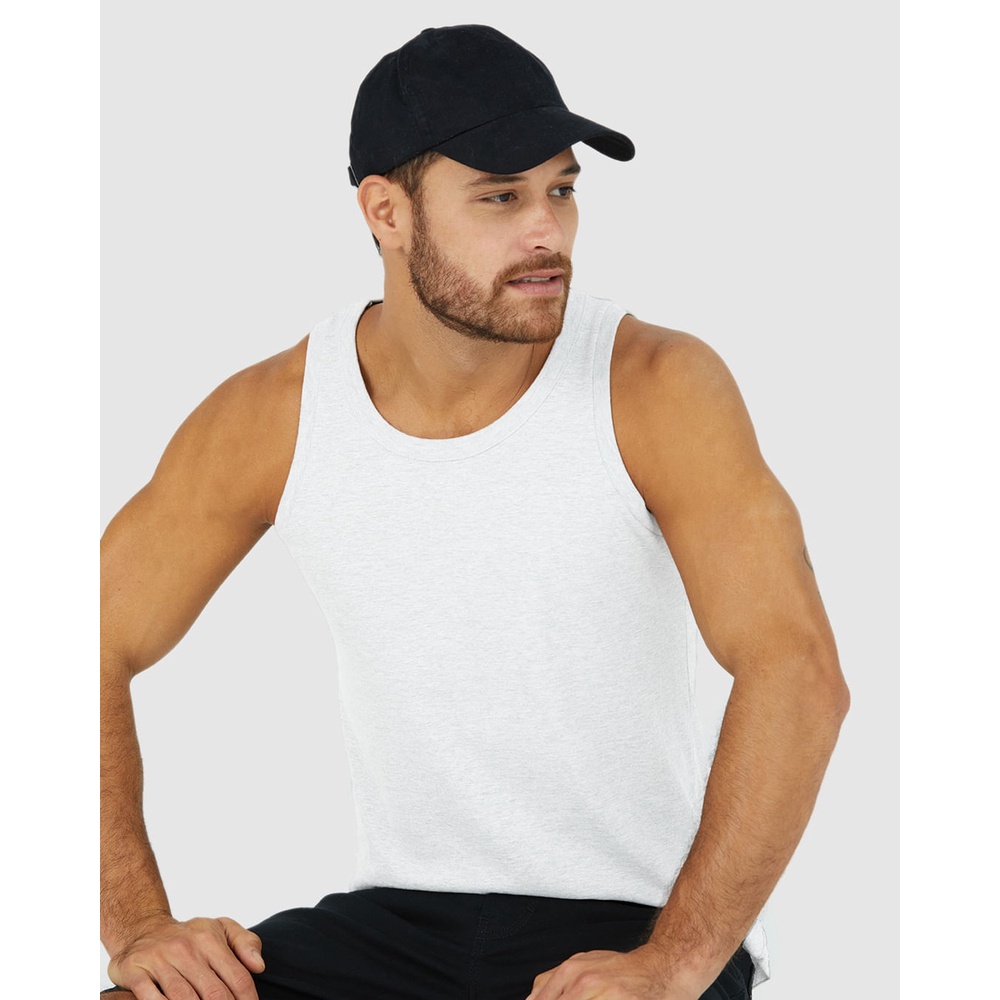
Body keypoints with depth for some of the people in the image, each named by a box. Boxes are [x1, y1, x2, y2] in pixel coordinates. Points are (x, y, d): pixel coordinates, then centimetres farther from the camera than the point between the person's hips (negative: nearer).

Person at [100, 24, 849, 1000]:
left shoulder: (656, 387, -11)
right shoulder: (273, 418, -2)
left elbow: (796, 671, -18)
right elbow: (96, 643, 4)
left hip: (638, 922, -2)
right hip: (399, 920, 3)